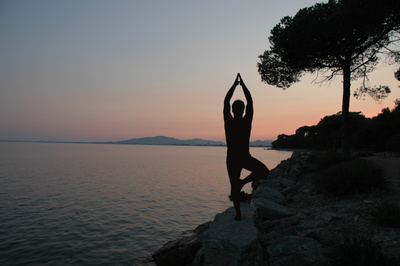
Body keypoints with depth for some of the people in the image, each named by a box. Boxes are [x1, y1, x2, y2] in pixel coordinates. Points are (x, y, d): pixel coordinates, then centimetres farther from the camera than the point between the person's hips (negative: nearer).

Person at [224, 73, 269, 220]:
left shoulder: (247, 120, 1)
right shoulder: (229, 121, -3)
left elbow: (250, 101, 2)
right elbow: (226, 101, -4)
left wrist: (242, 84, 5)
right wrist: (235, 84, 2)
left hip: (246, 157, 2)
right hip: (232, 158, -2)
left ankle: (242, 182, 4)